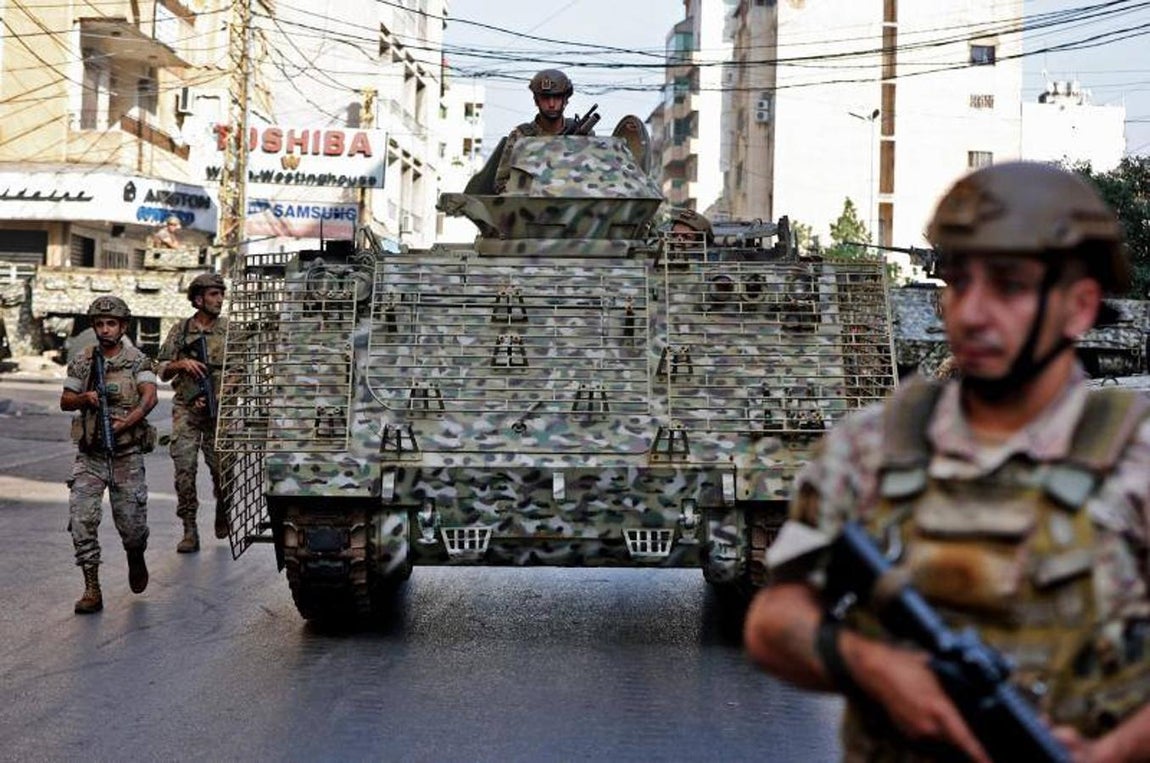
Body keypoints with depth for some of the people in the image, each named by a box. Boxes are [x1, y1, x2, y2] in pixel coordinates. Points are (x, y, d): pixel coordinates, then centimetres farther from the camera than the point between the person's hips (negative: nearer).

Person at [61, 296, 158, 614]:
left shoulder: (138, 361, -2)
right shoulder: (81, 362, 7)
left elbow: (150, 397, -16)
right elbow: (65, 402, 12)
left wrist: (128, 420, -32)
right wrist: (86, 398, -10)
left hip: (127, 455, -2)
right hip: (90, 456, 2)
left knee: (130, 522, 0)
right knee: (81, 519, -12)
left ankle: (136, 559, 36)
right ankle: (92, 590, -6)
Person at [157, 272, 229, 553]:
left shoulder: (230, 330, 3)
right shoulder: (180, 330, 6)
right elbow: (163, 372, 9)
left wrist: (215, 397, -11)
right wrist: (181, 364, -12)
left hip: (219, 411, -1)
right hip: (186, 410, 1)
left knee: (221, 468, 1)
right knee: (184, 468, -8)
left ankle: (222, 514, 30)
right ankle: (189, 531, -2)